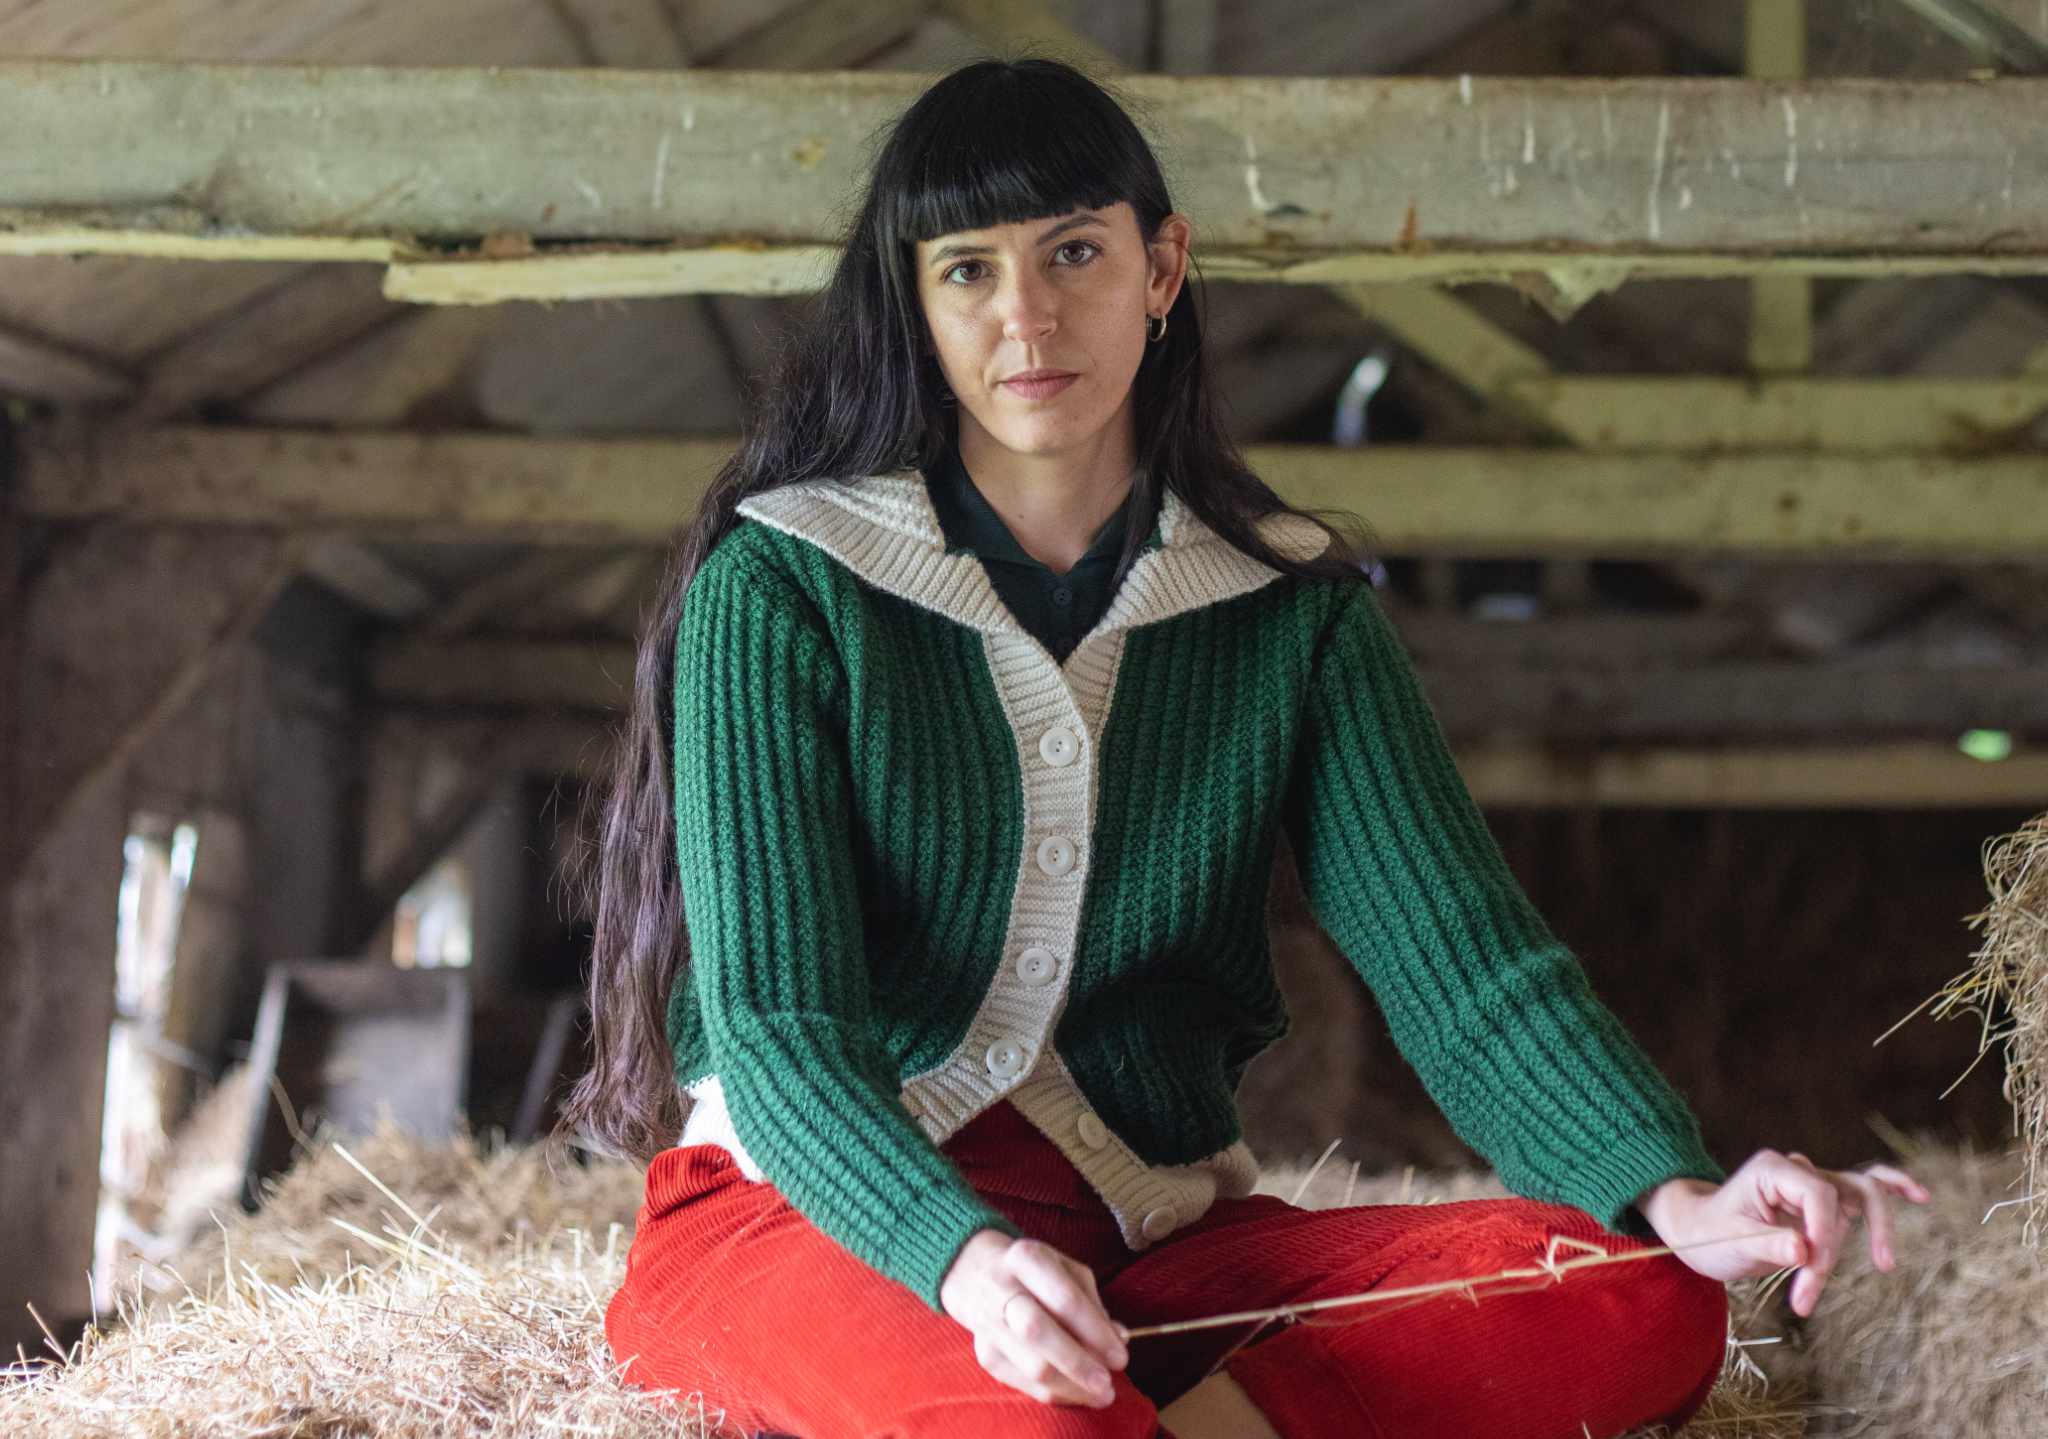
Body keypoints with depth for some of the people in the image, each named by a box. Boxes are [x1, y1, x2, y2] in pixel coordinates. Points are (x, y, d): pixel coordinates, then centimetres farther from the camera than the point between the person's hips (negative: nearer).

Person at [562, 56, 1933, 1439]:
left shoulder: (1292, 610, 8)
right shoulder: (778, 589, -3)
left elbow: (1463, 959, -2)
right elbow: (775, 1018, -12)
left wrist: (1677, 1194, -22)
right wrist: (963, 1260, -33)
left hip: (1150, 1236, 5)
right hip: (812, 1215, -4)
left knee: (1646, 1305, -24)